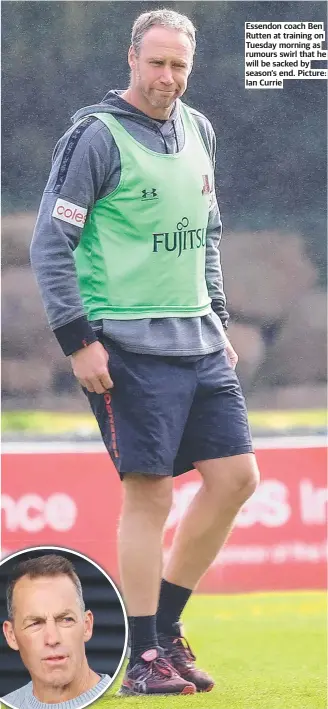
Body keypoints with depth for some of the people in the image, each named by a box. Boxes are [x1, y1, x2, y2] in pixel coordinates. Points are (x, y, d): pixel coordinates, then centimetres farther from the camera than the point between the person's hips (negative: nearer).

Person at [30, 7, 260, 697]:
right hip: (129, 346, -7)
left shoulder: (197, 131, 13)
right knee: (149, 492, -8)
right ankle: (143, 657, 1)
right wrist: (78, 340, -14)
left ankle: (164, 621, 18)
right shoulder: (97, 136, -9)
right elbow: (50, 244, -10)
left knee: (235, 477, 4)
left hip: (198, 342, 7)